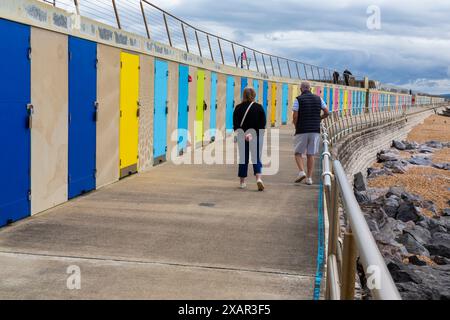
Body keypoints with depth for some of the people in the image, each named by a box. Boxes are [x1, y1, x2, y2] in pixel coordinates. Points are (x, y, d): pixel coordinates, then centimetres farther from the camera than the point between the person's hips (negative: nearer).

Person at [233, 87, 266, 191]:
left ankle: (242, 182, 16)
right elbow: (263, 124, -3)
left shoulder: (238, 108, 0)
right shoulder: (259, 107, -2)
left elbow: (235, 125, -6)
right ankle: (259, 178, -19)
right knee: (256, 158, 3)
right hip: (256, 137, -1)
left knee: (243, 159, 11)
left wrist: (242, 135, -11)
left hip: (242, 137, 1)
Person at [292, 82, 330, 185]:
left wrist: (296, 126, 7)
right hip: (315, 130, 3)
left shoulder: (298, 99, -4)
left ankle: (302, 172, -11)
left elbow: (295, 116, -10)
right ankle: (309, 178, 6)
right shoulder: (318, 98, 7)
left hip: (302, 131, -3)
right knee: (311, 154, 8)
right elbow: (327, 113, 8)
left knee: (298, 153, 10)